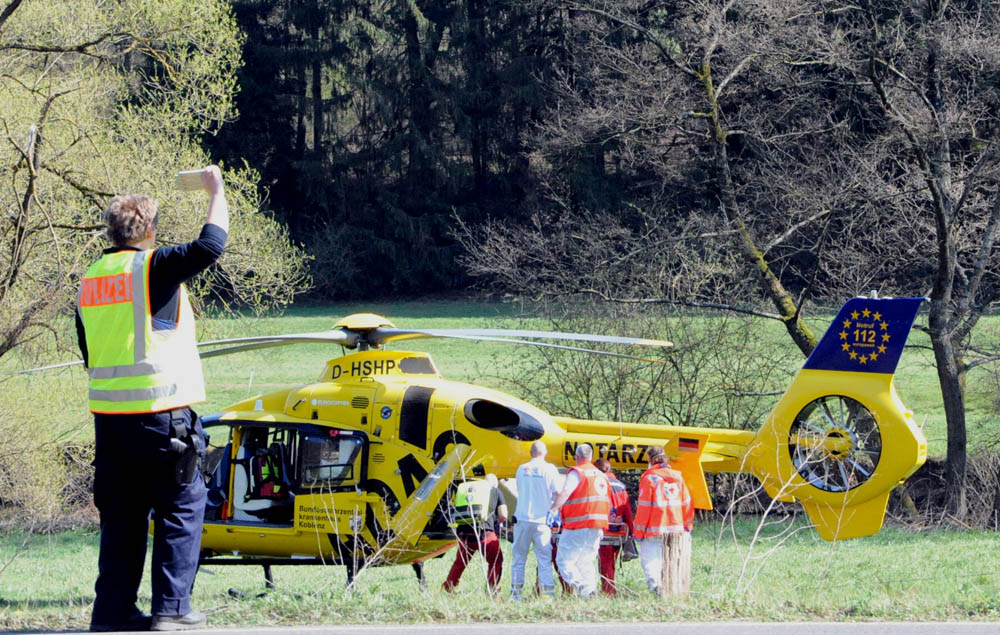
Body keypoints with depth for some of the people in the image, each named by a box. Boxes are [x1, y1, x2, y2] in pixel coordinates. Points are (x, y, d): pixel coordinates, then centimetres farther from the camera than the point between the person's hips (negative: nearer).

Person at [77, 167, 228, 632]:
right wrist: (216, 192, -3)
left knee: (121, 514, 12)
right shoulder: (154, 267, -9)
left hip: (108, 414, 6)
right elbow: (211, 245, -18)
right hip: (162, 413, -6)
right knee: (181, 507, 3)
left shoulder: (91, 279, 12)